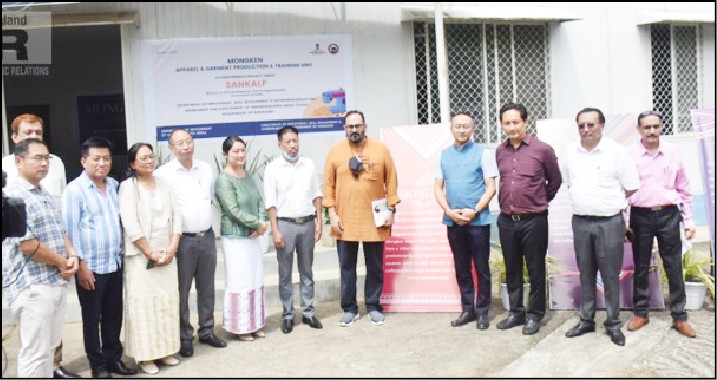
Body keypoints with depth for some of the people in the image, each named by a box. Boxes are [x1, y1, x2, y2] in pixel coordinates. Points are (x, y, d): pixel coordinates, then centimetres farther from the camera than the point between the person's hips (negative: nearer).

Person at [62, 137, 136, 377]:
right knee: (92, 318, 8)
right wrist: (81, 265, -14)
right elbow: (70, 230, -11)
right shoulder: (74, 190, -9)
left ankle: (113, 358, 28)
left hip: (115, 264, 5)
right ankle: (98, 364, 21)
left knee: (114, 315, 14)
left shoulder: (114, 185, 8)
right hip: (91, 267, -5)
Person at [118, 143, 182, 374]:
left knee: (168, 301, 8)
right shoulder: (128, 186, -6)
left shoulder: (164, 185, 10)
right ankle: (145, 356, 9)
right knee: (144, 303, -1)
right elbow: (130, 224, -14)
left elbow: (176, 216, 7)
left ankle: (164, 351, 20)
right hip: (141, 256, -5)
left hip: (167, 254, 5)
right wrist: (150, 253, -14)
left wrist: (172, 247, -6)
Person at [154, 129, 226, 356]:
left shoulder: (206, 169, 8)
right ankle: (184, 337, 16)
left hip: (207, 236, 5)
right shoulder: (163, 173, -8)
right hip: (182, 240, -5)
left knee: (207, 287, 13)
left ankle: (207, 331, 26)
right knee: (182, 290, 2)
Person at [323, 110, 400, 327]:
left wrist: (391, 209, -2)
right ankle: (350, 309, 20)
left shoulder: (381, 150, 1)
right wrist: (332, 213, -4)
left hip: (375, 219, 0)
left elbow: (391, 182, 3)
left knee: (375, 266, 9)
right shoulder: (335, 151, 2)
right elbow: (328, 185, 2)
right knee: (347, 267, 8)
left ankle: (373, 307, 24)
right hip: (345, 220, 0)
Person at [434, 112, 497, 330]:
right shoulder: (444, 155, 10)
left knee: (481, 268, 3)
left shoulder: (483, 153, -2)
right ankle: (467, 309, 22)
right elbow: (438, 188, 9)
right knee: (461, 269, 11)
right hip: (453, 221, 4)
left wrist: (474, 211, -16)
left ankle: (482, 312, 14)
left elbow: (491, 188, -5)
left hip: (478, 220, -4)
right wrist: (449, 211, -7)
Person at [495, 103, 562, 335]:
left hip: (533, 220, -4)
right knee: (512, 269, 13)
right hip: (506, 220, 4)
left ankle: (535, 315, 19)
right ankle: (516, 312, 26)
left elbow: (555, 181, 6)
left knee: (535, 270, 6)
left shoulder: (543, 149, -7)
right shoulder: (500, 152, 6)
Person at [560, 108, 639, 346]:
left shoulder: (616, 151, -6)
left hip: (609, 222, -4)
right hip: (580, 222, 4)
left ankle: (613, 324, 15)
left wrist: (609, 201, 5)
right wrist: (585, 200, 11)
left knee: (611, 275, 2)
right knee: (585, 274, 12)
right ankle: (586, 320, 23)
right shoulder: (570, 153, 5)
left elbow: (631, 187, -2)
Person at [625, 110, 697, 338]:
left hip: (669, 215, 1)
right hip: (641, 216, -1)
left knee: (674, 267, 5)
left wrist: (689, 220, 5)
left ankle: (679, 317, 16)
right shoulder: (629, 154, -3)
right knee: (641, 267, 9)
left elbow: (684, 189, 8)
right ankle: (640, 313, 22)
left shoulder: (673, 152, 3)